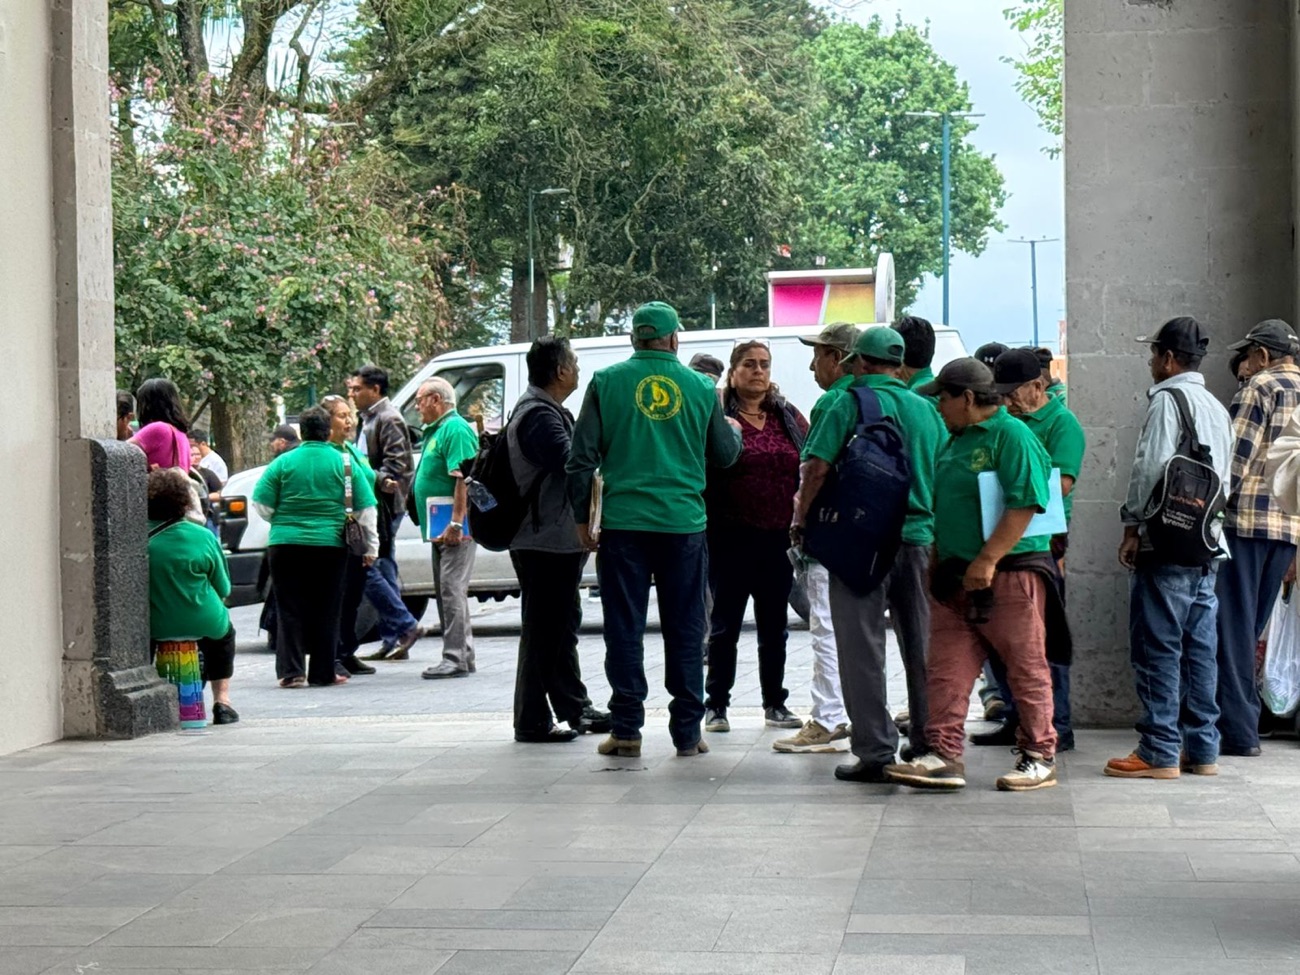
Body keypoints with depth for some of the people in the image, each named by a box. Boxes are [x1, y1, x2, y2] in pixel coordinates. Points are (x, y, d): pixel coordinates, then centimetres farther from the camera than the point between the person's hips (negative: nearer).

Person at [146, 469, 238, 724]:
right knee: (225, 631, 32)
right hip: (203, 624, -1)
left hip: (156, 627, 1)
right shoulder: (203, 537, -12)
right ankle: (222, 701, 23)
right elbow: (224, 589, -1)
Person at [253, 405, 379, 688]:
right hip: (330, 545, 0)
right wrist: (371, 545, 9)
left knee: (289, 610, 5)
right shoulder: (344, 463, 0)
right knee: (326, 612, 7)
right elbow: (365, 508, 1)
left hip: (286, 545, 0)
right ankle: (323, 673, 8)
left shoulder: (283, 463, 0)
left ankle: (291, 671, 0)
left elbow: (262, 504, 0)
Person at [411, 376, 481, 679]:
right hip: (442, 529, 11)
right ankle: (463, 656, 17)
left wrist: (456, 523, -27)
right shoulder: (436, 430, 20)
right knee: (448, 592, 12)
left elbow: (463, 479, -22)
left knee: (453, 590, -12)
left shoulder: (455, 429, -13)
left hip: (455, 530, -11)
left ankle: (456, 657, -12)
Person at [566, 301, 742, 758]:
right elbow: (725, 455, 12)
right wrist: (735, 430, 35)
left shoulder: (607, 382, 0)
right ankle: (687, 732, 9)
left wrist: (582, 518, 8)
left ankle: (626, 729, 5)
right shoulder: (701, 387, 3)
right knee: (685, 630, 7)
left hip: (623, 523, -1)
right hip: (684, 524, 1)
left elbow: (582, 457, -1)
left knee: (624, 629, 5)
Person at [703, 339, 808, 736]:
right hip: (732, 536, -4)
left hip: (779, 537, 4)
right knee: (725, 624, 4)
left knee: (775, 625, 12)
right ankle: (716, 705, 12)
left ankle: (775, 703, 22)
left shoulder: (789, 417, 11)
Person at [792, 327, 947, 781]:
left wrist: (800, 521, -1)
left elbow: (817, 467, -13)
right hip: (919, 537, 5)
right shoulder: (926, 409, 10)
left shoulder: (846, 403, -5)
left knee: (862, 649, 0)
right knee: (922, 646, 12)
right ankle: (928, 743, 18)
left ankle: (875, 751, -1)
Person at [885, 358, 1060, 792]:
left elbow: (1024, 506, -20)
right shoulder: (955, 441, 17)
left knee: (1027, 670, 2)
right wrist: (937, 565, 19)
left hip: (1011, 573, -9)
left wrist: (987, 561, -23)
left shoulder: (1012, 436, -11)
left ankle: (1039, 758, 11)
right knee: (948, 671, 2)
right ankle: (944, 756, 2)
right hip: (956, 577, 9)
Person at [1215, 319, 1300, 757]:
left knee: (1234, 625, -3)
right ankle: (1244, 717, 18)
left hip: (1246, 521, -7)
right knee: (1252, 626, 15)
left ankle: (1238, 730, -4)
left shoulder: (1260, 387, -6)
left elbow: (1237, 457, -14)